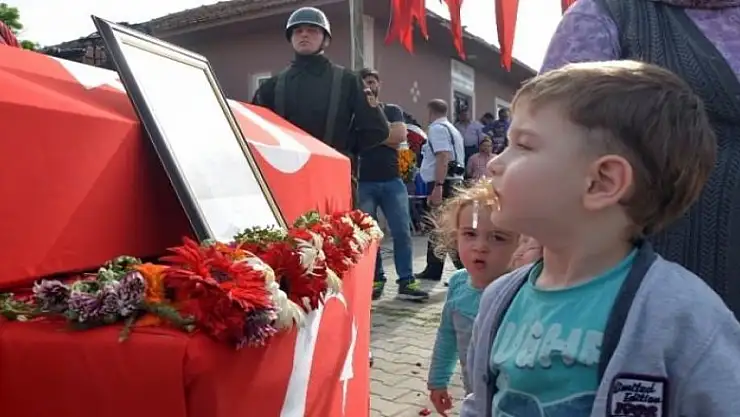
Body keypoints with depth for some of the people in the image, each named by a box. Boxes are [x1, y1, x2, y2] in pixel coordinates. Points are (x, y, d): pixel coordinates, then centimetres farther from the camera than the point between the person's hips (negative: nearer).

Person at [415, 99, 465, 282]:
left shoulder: (437, 128, -9)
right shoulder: (452, 129, 23)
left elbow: (443, 158, -21)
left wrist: (437, 187, -27)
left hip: (442, 183, -11)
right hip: (454, 181, 11)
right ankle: (433, 269, 24)